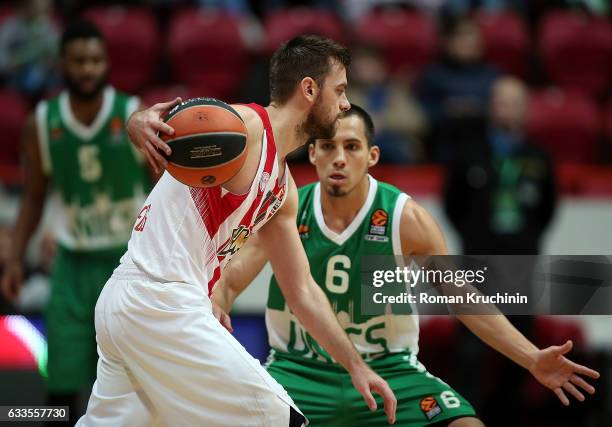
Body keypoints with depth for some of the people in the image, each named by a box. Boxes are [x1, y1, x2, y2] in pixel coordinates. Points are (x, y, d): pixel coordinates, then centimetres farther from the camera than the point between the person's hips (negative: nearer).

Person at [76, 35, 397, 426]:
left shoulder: (282, 189, 17)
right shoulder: (245, 125, -9)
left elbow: (302, 292, 22)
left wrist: (356, 366, 21)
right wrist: (141, 122, -34)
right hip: (162, 303, -10)